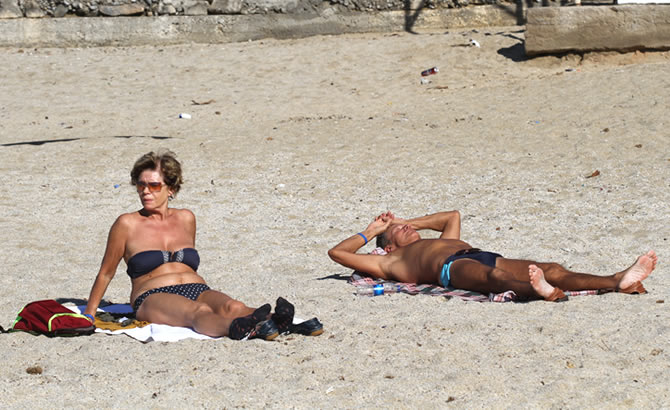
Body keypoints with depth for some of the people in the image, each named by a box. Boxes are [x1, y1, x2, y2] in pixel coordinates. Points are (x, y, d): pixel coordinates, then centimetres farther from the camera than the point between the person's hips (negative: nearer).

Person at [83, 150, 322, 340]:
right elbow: (106, 273, 14)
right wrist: (89, 314, 14)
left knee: (232, 307, -31)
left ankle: (279, 322, -61)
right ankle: (238, 329, -71)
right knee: (199, 312, -39)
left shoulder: (186, 219, 19)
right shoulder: (128, 224, 7)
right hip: (153, 299, -4)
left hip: (197, 290, 5)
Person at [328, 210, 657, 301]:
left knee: (554, 270, -20)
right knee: (496, 275, -43)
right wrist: (370, 232, 41)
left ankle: (618, 281, -43)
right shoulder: (389, 262, 28)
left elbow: (453, 216, 62)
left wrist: (408, 223, 56)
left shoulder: (439, 242, 45)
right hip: (452, 269, -7)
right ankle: (541, 292, -76)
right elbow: (337, 252, 26)